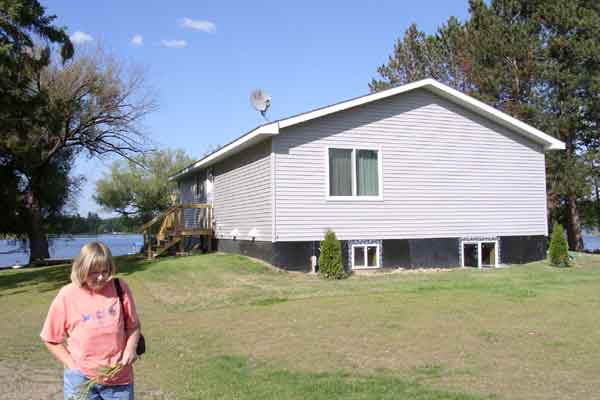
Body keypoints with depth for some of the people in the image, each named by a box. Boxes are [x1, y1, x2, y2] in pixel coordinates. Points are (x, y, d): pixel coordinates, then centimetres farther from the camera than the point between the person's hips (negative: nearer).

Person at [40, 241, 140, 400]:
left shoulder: (120, 288, -7)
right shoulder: (66, 296, -10)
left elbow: (133, 326, 4)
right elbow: (51, 339, -1)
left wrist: (130, 348, -13)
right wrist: (73, 366, -7)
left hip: (119, 377, 1)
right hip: (81, 379, -1)